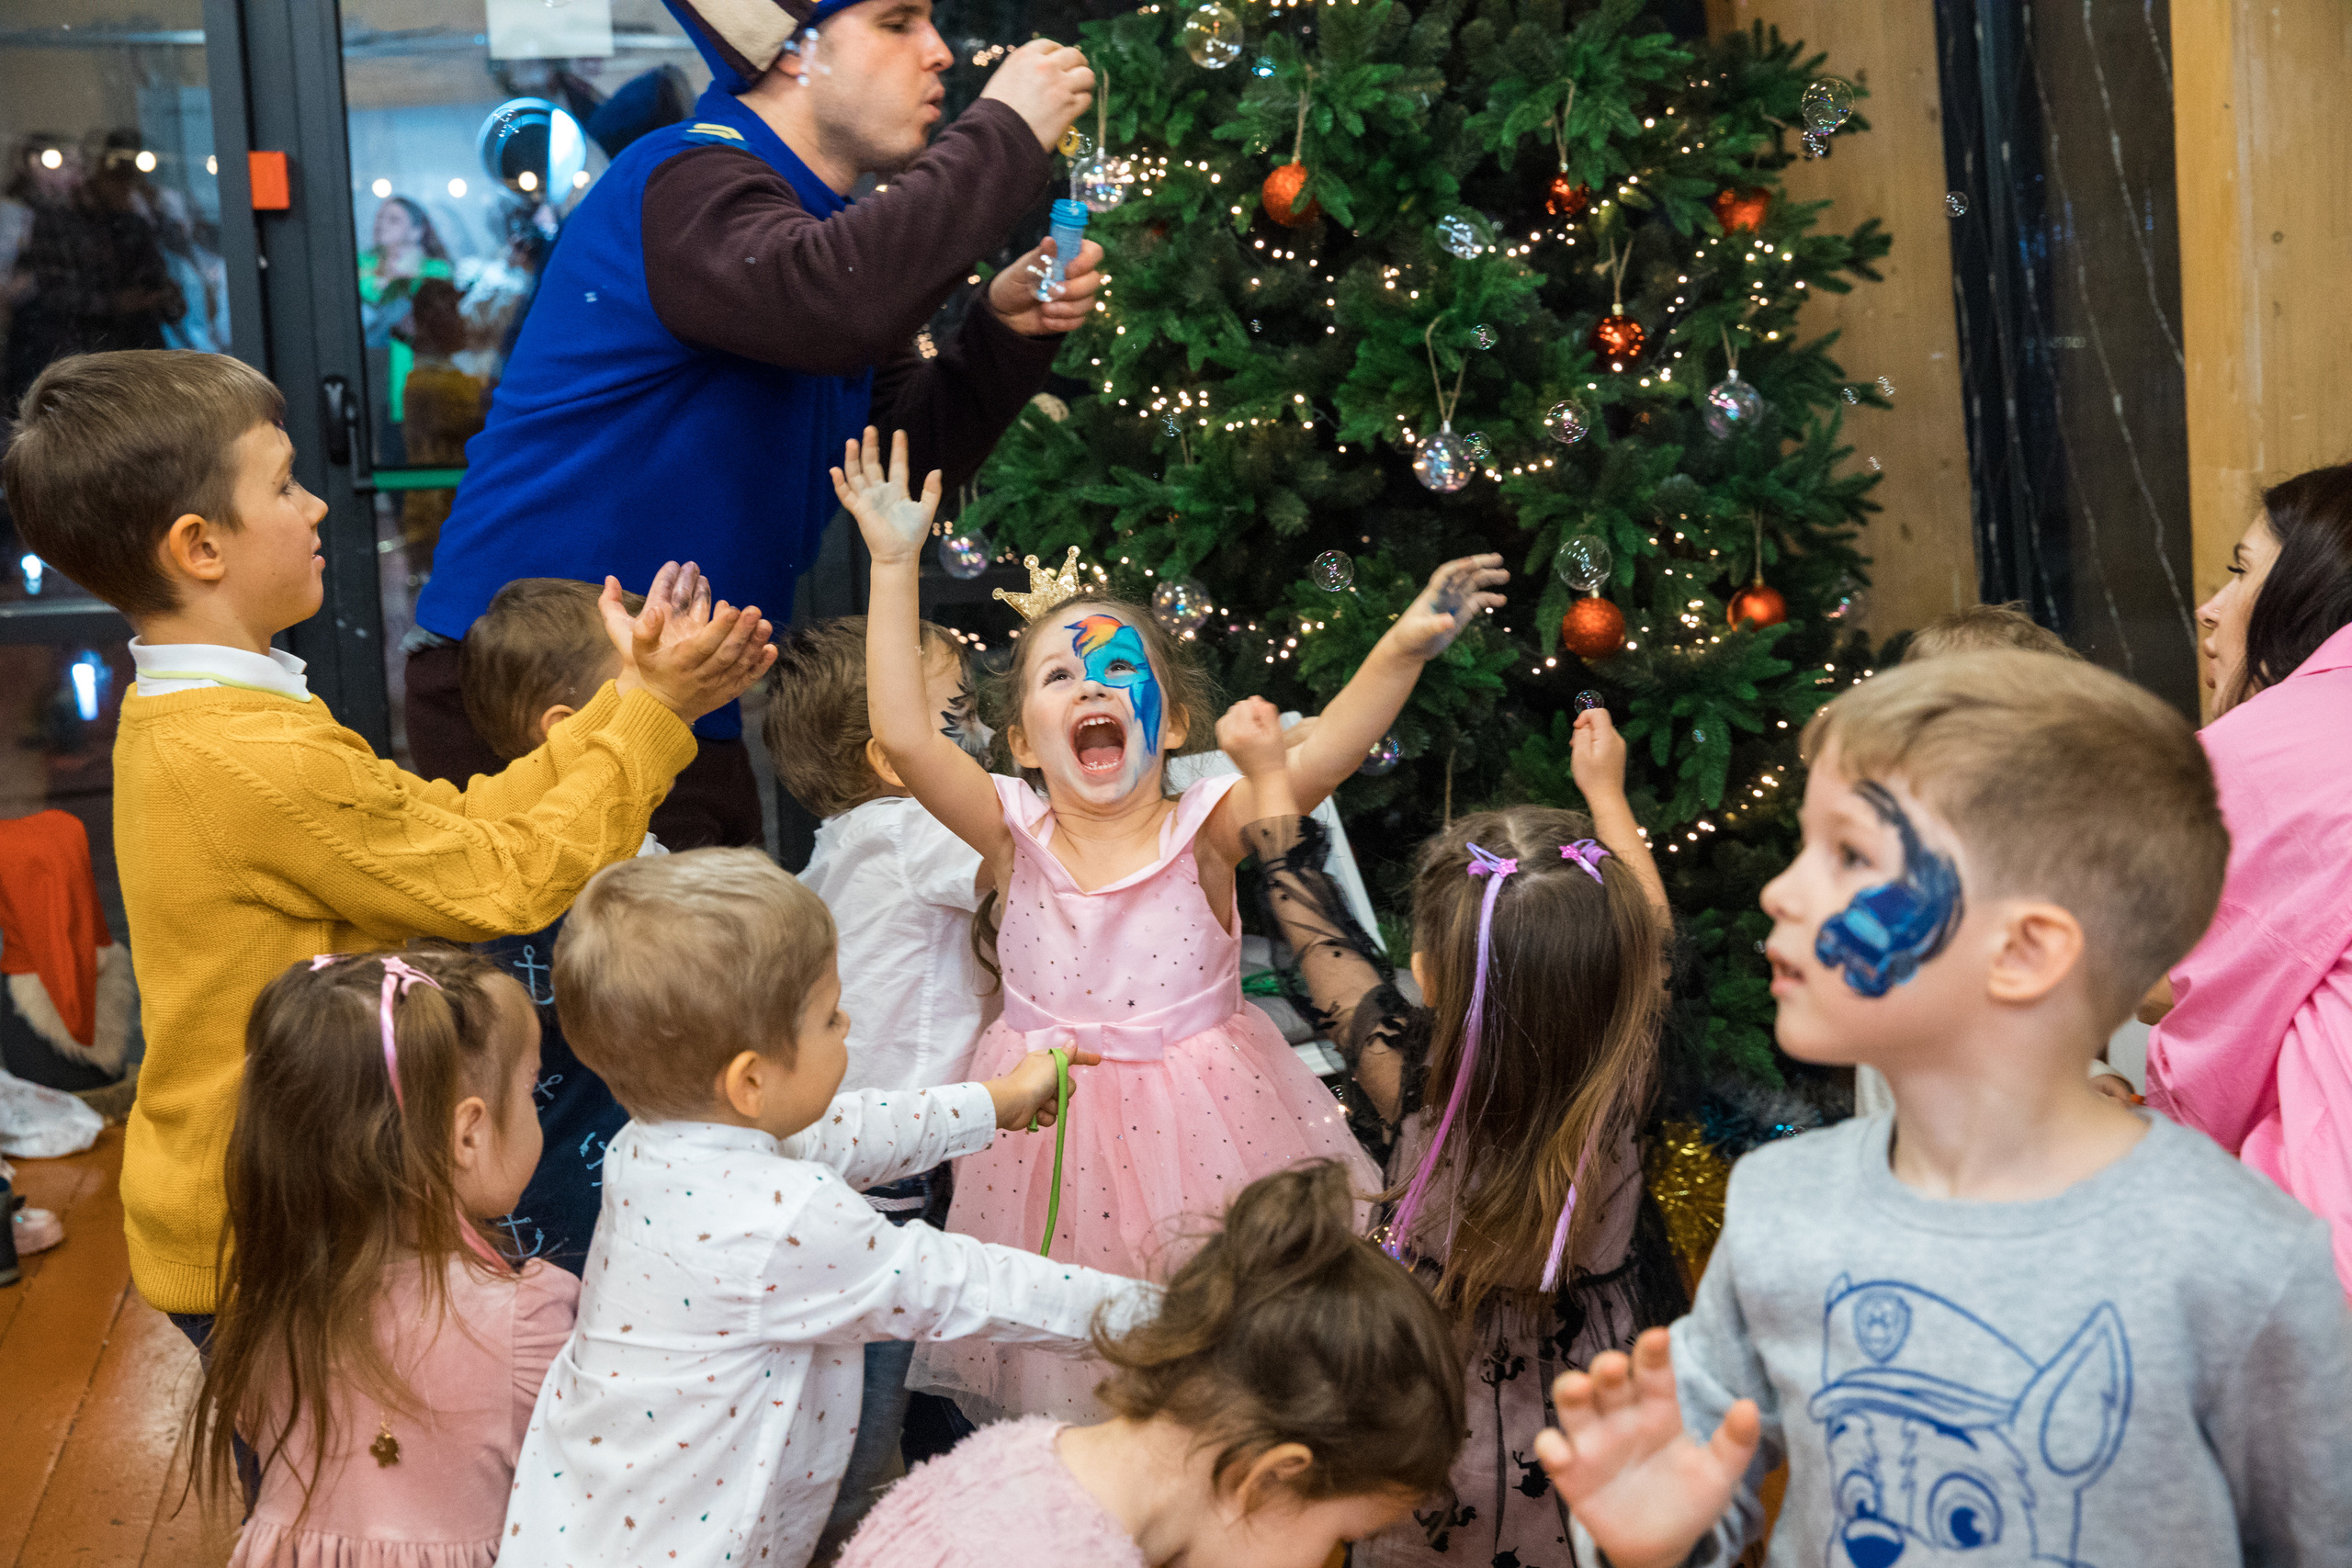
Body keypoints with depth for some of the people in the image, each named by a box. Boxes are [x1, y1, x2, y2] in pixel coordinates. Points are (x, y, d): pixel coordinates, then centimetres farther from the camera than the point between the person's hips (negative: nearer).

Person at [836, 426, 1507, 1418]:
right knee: (1066, 1360, 11)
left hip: (1197, 1120, -1)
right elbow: (903, 737, -22)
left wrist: (1402, 651, -45)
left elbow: (1315, 761, -29)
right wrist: (896, 566, -26)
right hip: (1052, 1119, 1)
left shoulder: (1205, 832, -12)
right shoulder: (1016, 838, -9)